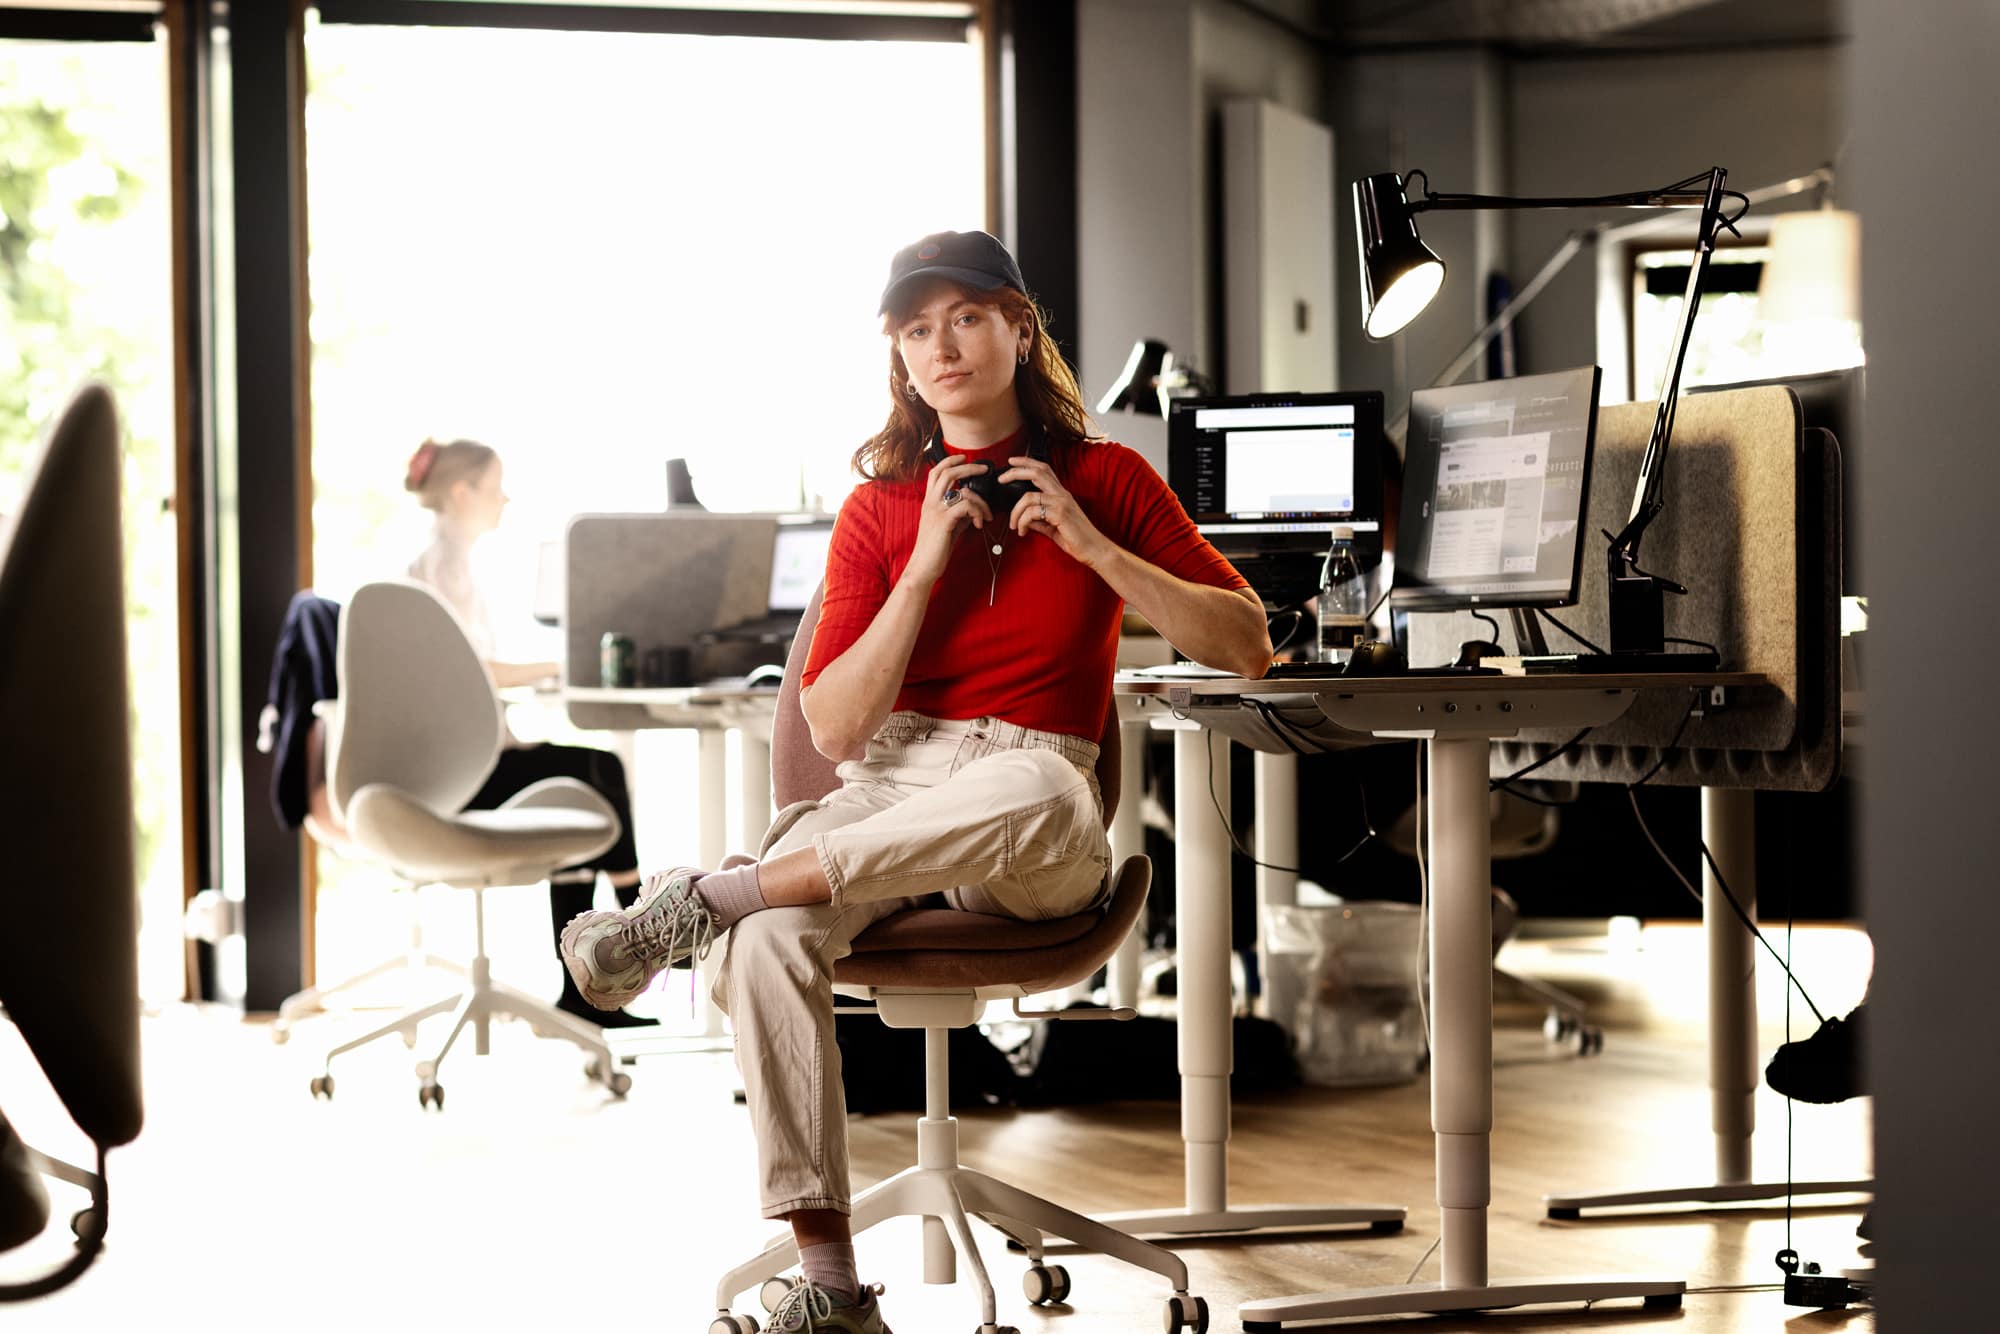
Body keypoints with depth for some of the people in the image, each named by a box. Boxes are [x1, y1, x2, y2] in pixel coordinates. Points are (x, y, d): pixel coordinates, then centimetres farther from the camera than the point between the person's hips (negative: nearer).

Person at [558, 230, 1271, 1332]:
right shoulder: (877, 512, 11)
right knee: (770, 947, -33)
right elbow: (835, 729, 1)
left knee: (1033, 786, -42)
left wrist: (1092, 547, -7)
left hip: (1032, 839, -1)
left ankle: (702, 901, -32)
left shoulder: (1106, 479, 9)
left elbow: (1246, 646, 2)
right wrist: (926, 566, -7)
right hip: (885, 793, 1)